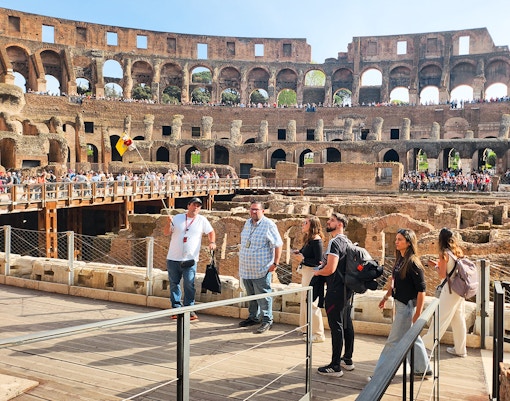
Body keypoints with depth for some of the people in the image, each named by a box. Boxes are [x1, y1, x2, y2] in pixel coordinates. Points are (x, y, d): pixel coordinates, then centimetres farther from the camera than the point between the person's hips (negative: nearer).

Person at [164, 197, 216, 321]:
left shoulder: (202, 220, 4)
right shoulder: (177, 218, 6)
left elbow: (211, 231, 13)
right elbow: (166, 233, 4)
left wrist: (212, 242, -5)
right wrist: (169, 223, -14)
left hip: (190, 259, -2)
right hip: (173, 258, 2)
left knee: (189, 285, -4)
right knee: (174, 284, 7)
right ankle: (176, 308, 17)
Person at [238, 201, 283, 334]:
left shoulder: (269, 225, -12)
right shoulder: (247, 223, 11)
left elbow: (278, 245, -12)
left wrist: (275, 263, -15)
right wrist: (242, 261, 19)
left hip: (261, 269, -7)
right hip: (246, 268, 7)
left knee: (263, 296, -1)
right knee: (251, 295, 17)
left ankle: (267, 320, 9)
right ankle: (253, 317, 31)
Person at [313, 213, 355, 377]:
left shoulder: (335, 242, -18)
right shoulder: (346, 241, 12)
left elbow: (330, 269, -25)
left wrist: (317, 272, -6)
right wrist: (325, 263, 18)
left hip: (336, 290, -10)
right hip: (346, 289, 10)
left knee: (336, 327, -4)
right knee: (347, 324, 16)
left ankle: (335, 366, 2)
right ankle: (348, 360, 28)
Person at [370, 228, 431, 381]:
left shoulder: (413, 263, -19)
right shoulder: (400, 260, 6)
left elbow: (421, 289, -19)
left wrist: (417, 314, -19)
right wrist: (386, 297, 14)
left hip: (408, 306, -9)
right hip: (400, 304, 9)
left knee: (394, 340, -1)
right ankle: (423, 369, 34)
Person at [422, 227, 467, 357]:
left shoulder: (444, 254, -14)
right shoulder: (458, 252, 7)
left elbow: (442, 275, -14)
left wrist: (436, 266, 3)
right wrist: (439, 265, 16)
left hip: (449, 290, -7)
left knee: (440, 318, 2)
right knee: (459, 320, 13)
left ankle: (428, 343, 13)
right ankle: (460, 349, 22)